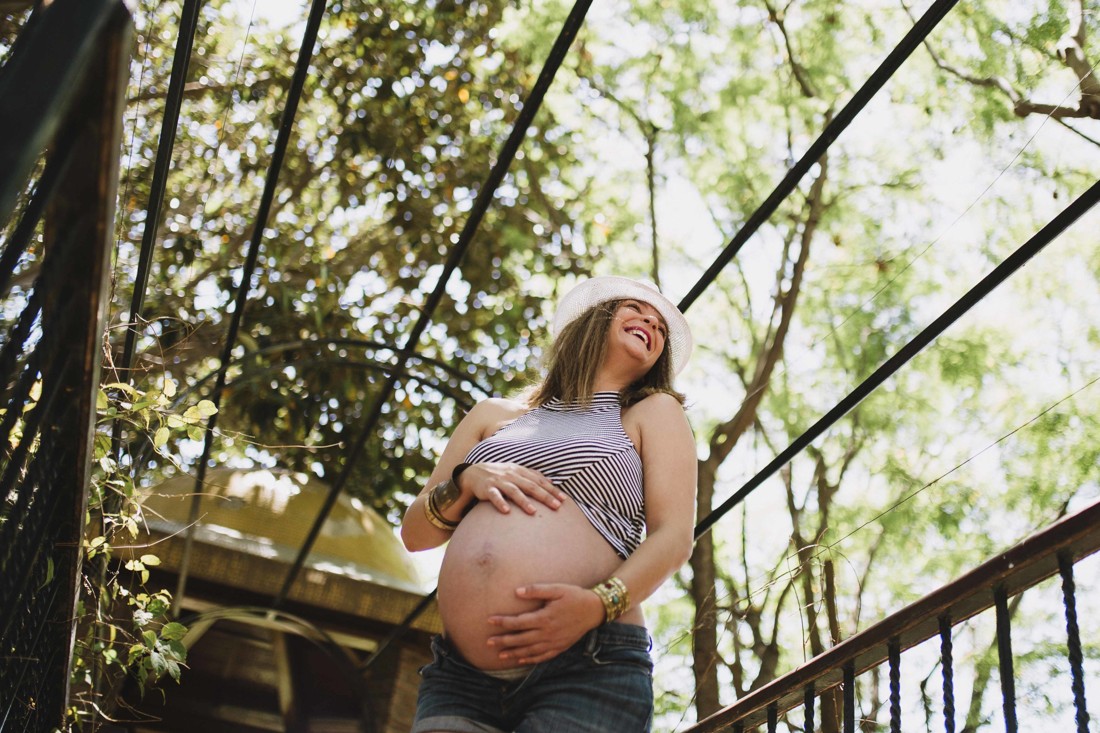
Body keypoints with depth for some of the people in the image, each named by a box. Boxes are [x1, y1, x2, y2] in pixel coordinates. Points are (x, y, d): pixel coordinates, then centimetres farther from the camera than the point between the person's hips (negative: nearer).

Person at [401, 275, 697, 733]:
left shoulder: (654, 412, 14)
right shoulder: (495, 416, 22)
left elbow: (674, 537, 1)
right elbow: (414, 534, 20)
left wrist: (599, 604, -17)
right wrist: (467, 481, 0)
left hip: (590, 667, -3)